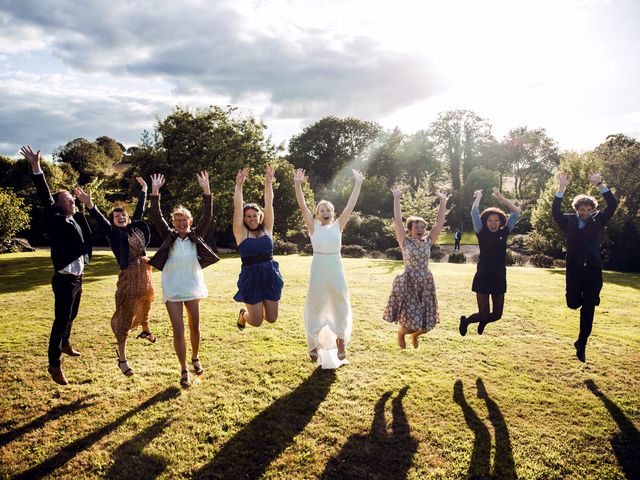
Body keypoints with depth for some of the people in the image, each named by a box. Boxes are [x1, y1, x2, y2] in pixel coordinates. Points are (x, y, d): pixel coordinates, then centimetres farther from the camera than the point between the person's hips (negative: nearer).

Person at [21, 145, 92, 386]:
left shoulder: (77, 218, 8)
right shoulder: (56, 220, -12)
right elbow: (46, 199, -24)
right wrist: (36, 169, -33)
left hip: (77, 277, 8)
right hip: (64, 279, -8)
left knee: (71, 316, 24)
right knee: (61, 321, -4)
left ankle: (65, 344, 47)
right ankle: (54, 365, 5)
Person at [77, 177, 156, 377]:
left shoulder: (135, 227, 8)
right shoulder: (113, 232, -7)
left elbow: (140, 210, 21)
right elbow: (100, 219, -23)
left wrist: (144, 189, 30)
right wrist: (90, 205, -40)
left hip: (145, 273, 6)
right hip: (129, 276, -6)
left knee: (145, 306, 27)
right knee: (124, 317, -3)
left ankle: (146, 331, 57)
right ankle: (122, 359, 3)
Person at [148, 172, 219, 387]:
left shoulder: (196, 236, 4)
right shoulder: (168, 236, 4)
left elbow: (207, 216, -6)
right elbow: (156, 217, -5)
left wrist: (206, 190, -14)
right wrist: (155, 192, -14)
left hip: (192, 286, 1)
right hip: (172, 289, -1)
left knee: (194, 327, 12)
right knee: (178, 330, -2)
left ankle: (195, 359, 36)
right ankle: (184, 370, 9)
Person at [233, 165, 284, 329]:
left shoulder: (267, 229, 5)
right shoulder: (241, 233, -2)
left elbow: (269, 204, -1)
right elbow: (238, 207, -9)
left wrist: (268, 182, -8)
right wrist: (239, 185, -14)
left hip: (270, 275, 3)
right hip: (251, 276, -3)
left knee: (271, 318, 8)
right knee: (256, 322, 0)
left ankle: (258, 308, 42)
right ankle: (244, 314, 36)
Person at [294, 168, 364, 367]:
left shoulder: (338, 226, 5)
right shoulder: (313, 227, 1)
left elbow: (350, 206, 0)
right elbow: (303, 207, -10)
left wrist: (358, 184, -4)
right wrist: (297, 185, -21)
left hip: (336, 270, 2)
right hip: (318, 269, -1)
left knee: (340, 305, 8)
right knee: (315, 306, 7)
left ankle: (340, 338, 30)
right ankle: (314, 343, 22)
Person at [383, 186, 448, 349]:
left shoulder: (428, 241, 5)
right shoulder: (405, 242, -5)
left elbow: (440, 221, 1)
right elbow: (397, 221, -13)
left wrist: (442, 201, -4)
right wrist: (396, 198, -17)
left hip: (426, 283, 4)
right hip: (408, 283, -4)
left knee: (425, 322, 6)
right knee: (410, 320, -6)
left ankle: (414, 335, 41)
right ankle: (401, 333, 31)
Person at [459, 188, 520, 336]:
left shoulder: (504, 233, 5)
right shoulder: (482, 233, -2)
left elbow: (516, 212, 6)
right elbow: (474, 213, -9)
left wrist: (500, 197, 6)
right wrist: (478, 197, 5)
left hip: (499, 278, 4)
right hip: (483, 278, -3)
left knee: (497, 315, 8)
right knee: (484, 314, -4)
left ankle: (482, 322, 42)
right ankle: (465, 320, 27)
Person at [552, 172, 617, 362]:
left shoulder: (597, 220, 5)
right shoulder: (568, 221, 1)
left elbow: (613, 204, -8)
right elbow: (555, 211, -17)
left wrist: (600, 184, -17)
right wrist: (562, 188, -26)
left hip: (593, 271, 1)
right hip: (574, 270, -1)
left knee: (588, 310, 2)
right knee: (573, 303, -3)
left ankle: (581, 345, 14)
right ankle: (581, 297, 36)